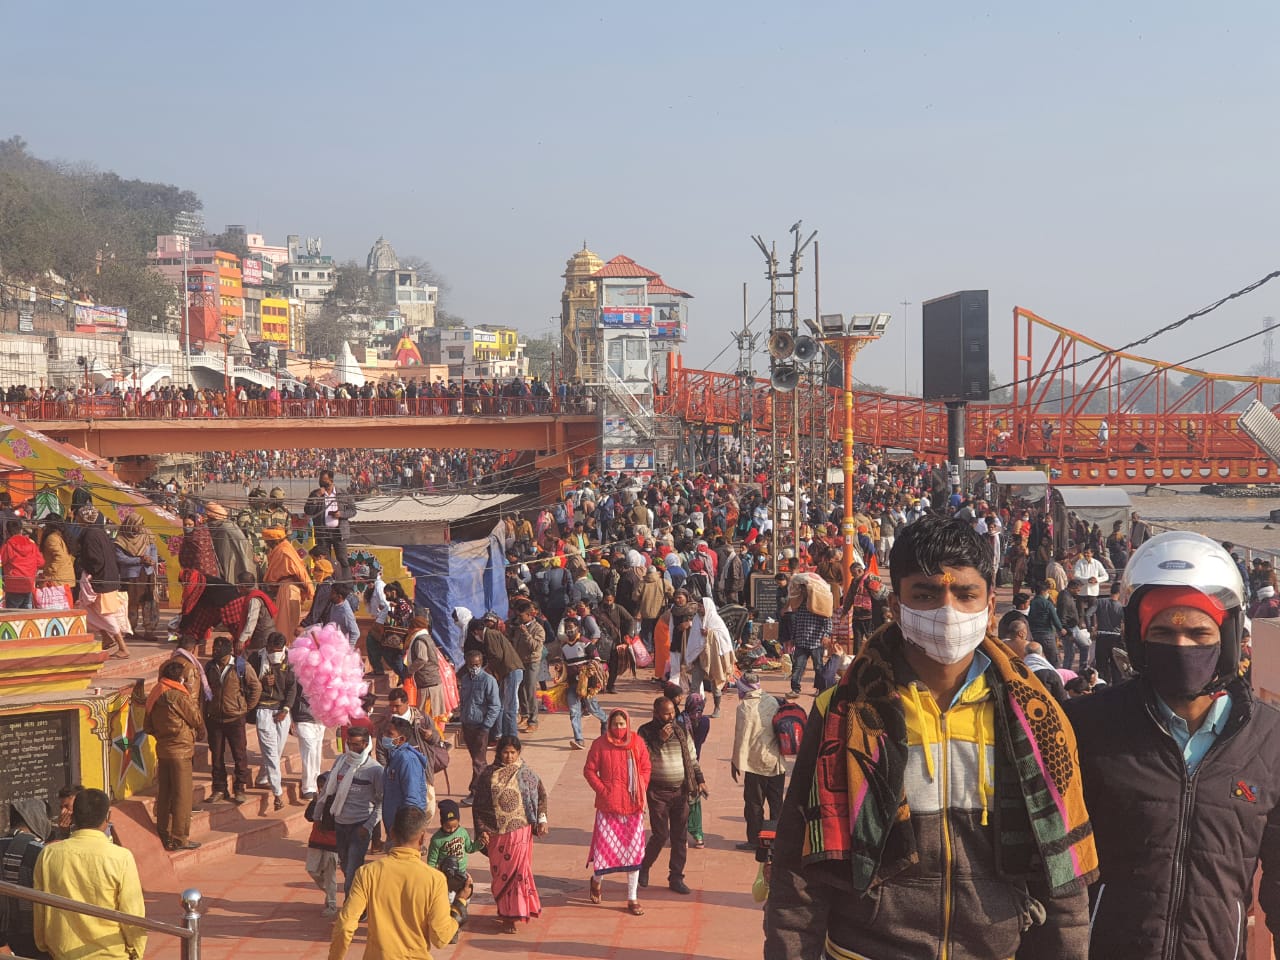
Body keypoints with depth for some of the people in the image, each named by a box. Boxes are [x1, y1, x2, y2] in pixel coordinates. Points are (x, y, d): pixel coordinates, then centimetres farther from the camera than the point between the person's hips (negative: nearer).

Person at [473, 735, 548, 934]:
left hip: (520, 830, -1)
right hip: (496, 832, 1)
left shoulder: (525, 773, 1)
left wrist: (541, 820, 1)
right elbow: (478, 805, 3)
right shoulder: (489, 774, 0)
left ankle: (511, 915, 8)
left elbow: (541, 794, 10)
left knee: (517, 870, -3)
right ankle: (505, 912, 17)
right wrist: (482, 830, -4)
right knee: (500, 872, 5)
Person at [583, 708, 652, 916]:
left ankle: (633, 898, 13)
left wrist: (641, 792, -3)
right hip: (608, 805, -2)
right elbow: (589, 770, -1)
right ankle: (597, 880, 32)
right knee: (604, 846, 0)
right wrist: (602, 790, -10)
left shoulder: (637, 743, 2)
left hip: (633, 805, 2)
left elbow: (645, 769, 7)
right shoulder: (600, 744, -5)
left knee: (633, 850, 4)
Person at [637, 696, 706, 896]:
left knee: (680, 837, 5)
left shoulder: (680, 731, 8)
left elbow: (691, 758, 16)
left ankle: (676, 878, 15)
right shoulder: (646, 732, -5)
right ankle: (644, 867, 19)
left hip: (680, 791, 4)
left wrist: (700, 780, 11)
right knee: (661, 835, -6)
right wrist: (660, 739, -21)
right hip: (658, 792, -4)